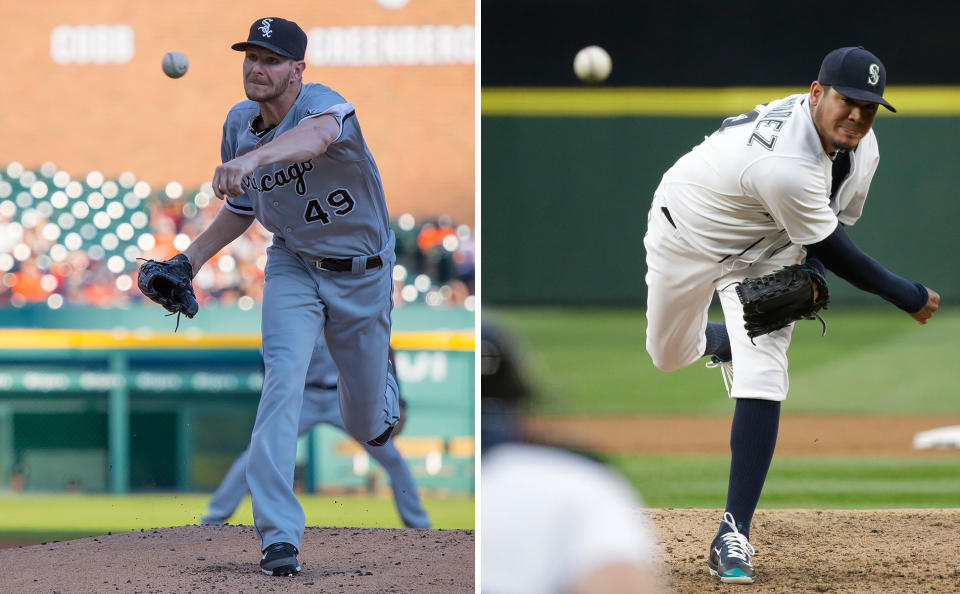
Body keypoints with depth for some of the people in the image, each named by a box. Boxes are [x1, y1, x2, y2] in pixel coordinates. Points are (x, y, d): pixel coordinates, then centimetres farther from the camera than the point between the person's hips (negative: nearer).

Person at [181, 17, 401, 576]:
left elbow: (318, 134, -55)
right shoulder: (239, 125, -7)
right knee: (285, 374, -24)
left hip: (363, 273, -3)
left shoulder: (321, 103, -28)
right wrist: (189, 260, -2)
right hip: (293, 266, 3)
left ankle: (382, 390, 52)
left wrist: (253, 158, -73)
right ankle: (279, 536, -30)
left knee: (368, 426, 10)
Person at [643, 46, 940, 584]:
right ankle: (718, 339, 57)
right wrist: (909, 297, -23)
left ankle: (734, 536, -13)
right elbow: (835, 251, -32)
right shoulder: (785, 165, -44)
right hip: (691, 233, -4)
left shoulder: (861, 147, -19)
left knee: (763, 377, -15)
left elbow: (838, 223, 1)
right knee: (669, 356, 17)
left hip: (765, 254, 4)